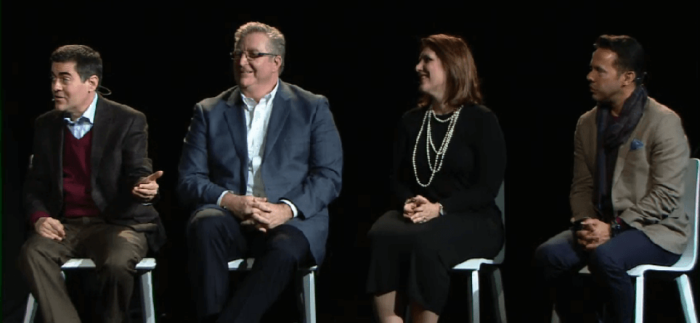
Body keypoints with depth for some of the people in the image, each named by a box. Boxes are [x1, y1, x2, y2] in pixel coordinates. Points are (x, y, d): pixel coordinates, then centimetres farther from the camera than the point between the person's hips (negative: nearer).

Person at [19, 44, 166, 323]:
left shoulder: (128, 121, -1)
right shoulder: (46, 126, 11)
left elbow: (138, 172, -7)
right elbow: (35, 184, 14)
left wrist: (143, 186, -33)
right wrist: (39, 217, -7)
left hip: (117, 223, -3)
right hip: (66, 226, 3)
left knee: (117, 262, -35)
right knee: (32, 254, -28)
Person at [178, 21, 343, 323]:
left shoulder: (312, 108, 12)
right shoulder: (209, 111, 16)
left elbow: (329, 176, 3)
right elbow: (189, 179, 8)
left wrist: (287, 209, -15)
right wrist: (229, 201, -12)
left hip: (292, 219, -1)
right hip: (229, 218, 1)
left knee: (285, 248, -37)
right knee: (205, 225, -34)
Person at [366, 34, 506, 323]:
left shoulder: (482, 120, -1)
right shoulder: (411, 121, 15)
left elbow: (487, 188, -7)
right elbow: (397, 178, 15)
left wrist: (440, 209, -20)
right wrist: (409, 201, -9)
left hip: (473, 221, -4)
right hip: (420, 217, 4)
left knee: (425, 240, -38)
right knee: (382, 235, -31)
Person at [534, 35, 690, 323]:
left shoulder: (663, 122, -9)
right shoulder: (588, 123, 12)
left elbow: (666, 196, -14)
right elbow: (581, 187, 13)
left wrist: (614, 228, -20)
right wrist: (584, 224, -8)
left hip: (655, 230, -6)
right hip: (603, 226, 6)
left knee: (605, 256, -36)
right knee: (548, 255, -22)